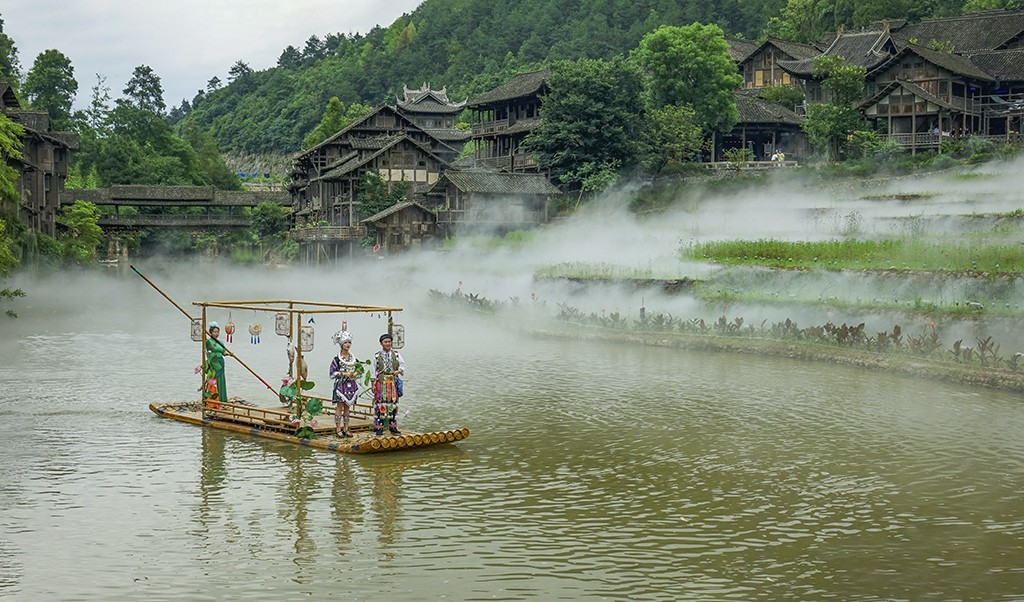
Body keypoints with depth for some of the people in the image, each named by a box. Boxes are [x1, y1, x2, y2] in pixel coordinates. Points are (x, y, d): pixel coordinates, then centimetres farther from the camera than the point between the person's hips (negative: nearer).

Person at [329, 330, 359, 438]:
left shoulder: (353, 358, 9)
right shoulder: (337, 359, -6)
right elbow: (333, 373, -9)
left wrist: (355, 374, -4)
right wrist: (345, 374, -16)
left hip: (351, 385, 5)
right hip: (341, 384, -5)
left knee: (348, 407, 8)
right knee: (340, 406, -5)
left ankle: (345, 428, 12)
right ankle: (338, 428, 0)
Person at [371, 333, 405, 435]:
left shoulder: (396, 354, 9)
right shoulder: (377, 356, 5)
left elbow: (402, 364, 5)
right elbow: (374, 370, 6)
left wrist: (399, 370, -17)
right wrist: (373, 384, 1)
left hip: (393, 383, 2)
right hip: (381, 383, -2)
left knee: (393, 405, 4)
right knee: (380, 405, -5)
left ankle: (393, 427, 12)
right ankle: (378, 427, -1)